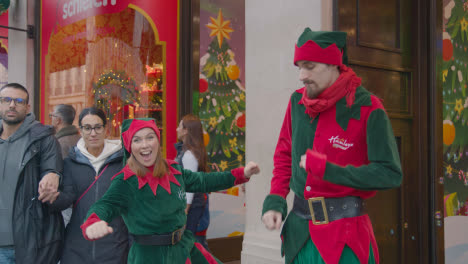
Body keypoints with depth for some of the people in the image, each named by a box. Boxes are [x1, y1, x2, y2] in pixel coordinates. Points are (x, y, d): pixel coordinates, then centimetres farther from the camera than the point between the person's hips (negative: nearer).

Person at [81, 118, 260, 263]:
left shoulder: (173, 169, 1)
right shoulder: (126, 182, -16)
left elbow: (202, 181, 15)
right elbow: (106, 205, -31)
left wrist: (242, 174, 15)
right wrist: (93, 224, -55)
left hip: (184, 248, 6)